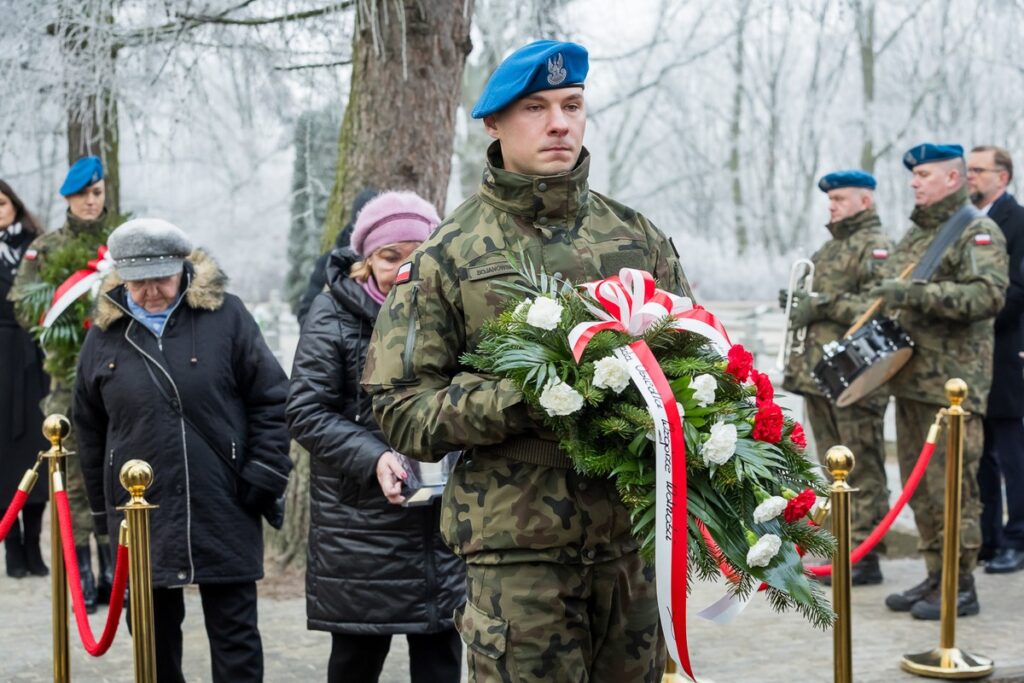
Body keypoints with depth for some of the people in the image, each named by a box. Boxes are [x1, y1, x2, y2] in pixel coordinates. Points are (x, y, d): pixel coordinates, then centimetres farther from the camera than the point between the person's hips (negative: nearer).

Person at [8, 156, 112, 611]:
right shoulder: (46, 249, 6)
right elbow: (22, 308, 1)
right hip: (69, 378, -1)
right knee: (75, 476, -1)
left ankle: (114, 576, 13)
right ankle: (80, 579, 6)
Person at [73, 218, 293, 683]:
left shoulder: (224, 315, -4)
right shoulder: (106, 333, 3)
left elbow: (271, 399, -1)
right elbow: (89, 428, 12)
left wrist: (263, 478, -6)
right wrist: (103, 508, 13)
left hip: (223, 510, -2)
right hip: (141, 515, 3)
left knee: (235, 636, 6)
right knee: (154, 638, 14)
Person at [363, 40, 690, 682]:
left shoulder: (637, 237, 11)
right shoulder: (448, 255, 2)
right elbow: (401, 408, -3)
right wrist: (520, 400, -19)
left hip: (635, 531, 4)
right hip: (517, 544, -3)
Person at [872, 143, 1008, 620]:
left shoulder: (978, 233, -7)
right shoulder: (914, 234, 19)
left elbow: (988, 295, -23)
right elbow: (889, 298, 30)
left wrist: (916, 293, -27)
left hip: (953, 384, -9)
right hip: (910, 382, 9)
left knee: (951, 490, -6)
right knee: (919, 489, 12)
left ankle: (960, 588, 1)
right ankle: (936, 577, 21)